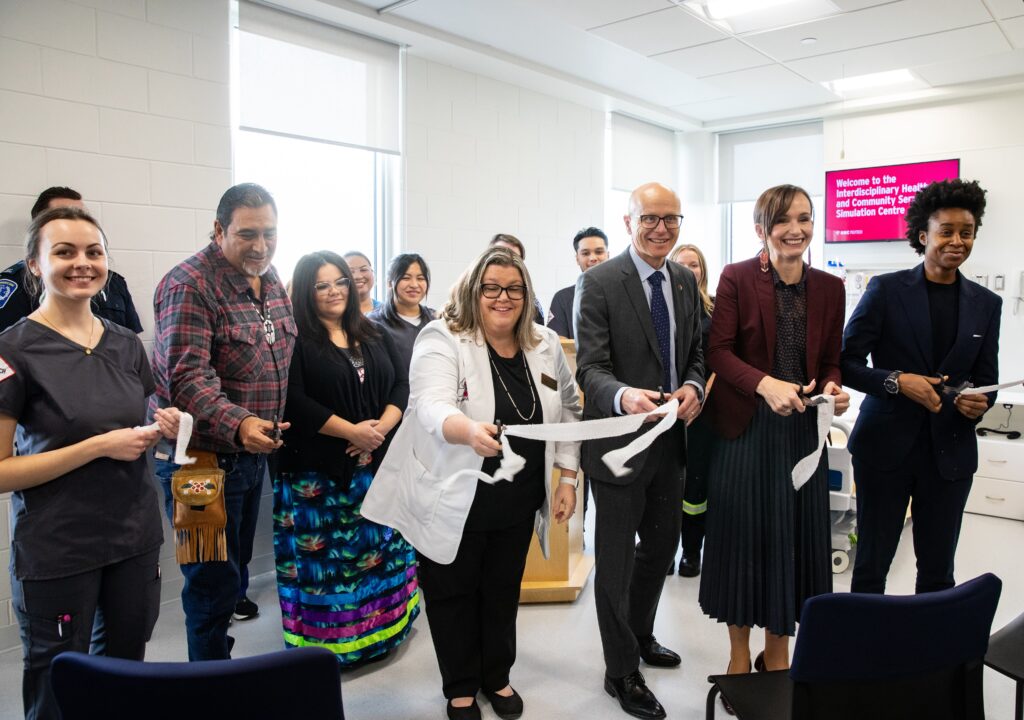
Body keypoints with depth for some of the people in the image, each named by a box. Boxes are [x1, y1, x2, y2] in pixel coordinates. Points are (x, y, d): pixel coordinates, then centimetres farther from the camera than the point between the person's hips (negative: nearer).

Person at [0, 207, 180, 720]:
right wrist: (99, 446, -21)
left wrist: (161, 431, -5)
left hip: (136, 537, 5)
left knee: (128, 672, 17)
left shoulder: (127, 345, 5)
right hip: (56, 552, -5)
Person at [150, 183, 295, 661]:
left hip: (253, 453, 8)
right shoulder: (189, 285, -18)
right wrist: (238, 424, -41)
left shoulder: (270, 280, 8)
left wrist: (267, 429, 12)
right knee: (215, 581, 2)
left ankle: (216, 653, 39)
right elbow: (187, 378, -27)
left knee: (235, 568, 21)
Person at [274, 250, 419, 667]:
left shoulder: (374, 336, 13)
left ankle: (382, 629, 30)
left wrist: (382, 427, -10)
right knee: (323, 556, 2)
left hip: (377, 465, 5)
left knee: (380, 547, 13)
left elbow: (402, 383, 8)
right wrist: (352, 431, -17)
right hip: (317, 473, -5)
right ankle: (327, 643, 18)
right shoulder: (295, 340, -5)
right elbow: (294, 402, -15)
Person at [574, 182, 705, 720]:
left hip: (671, 438, 7)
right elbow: (590, 368, -19)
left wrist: (693, 386, -10)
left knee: (662, 546, 22)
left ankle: (640, 635, 47)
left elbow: (695, 352, 12)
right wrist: (624, 397, -39)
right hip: (620, 440, -7)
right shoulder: (598, 283, -14)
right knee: (617, 558, 7)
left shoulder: (685, 282, 7)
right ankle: (621, 671, 25)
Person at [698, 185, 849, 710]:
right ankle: (739, 653, 26)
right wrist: (766, 384, -25)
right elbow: (719, 351, -11)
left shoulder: (829, 288, 6)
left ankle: (777, 654, 29)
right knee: (743, 534, 6)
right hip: (745, 428, -3)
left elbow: (830, 359, 12)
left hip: (802, 429, 4)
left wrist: (832, 388, -9)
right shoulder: (737, 278, -6)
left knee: (794, 535, 9)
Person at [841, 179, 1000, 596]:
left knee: (938, 569, 11)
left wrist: (979, 403, -9)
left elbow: (987, 380, 13)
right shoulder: (887, 290, -3)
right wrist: (896, 381, -19)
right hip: (886, 446, -3)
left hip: (950, 451, 3)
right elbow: (846, 362, -4)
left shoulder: (986, 304, 8)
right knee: (872, 563, 7)